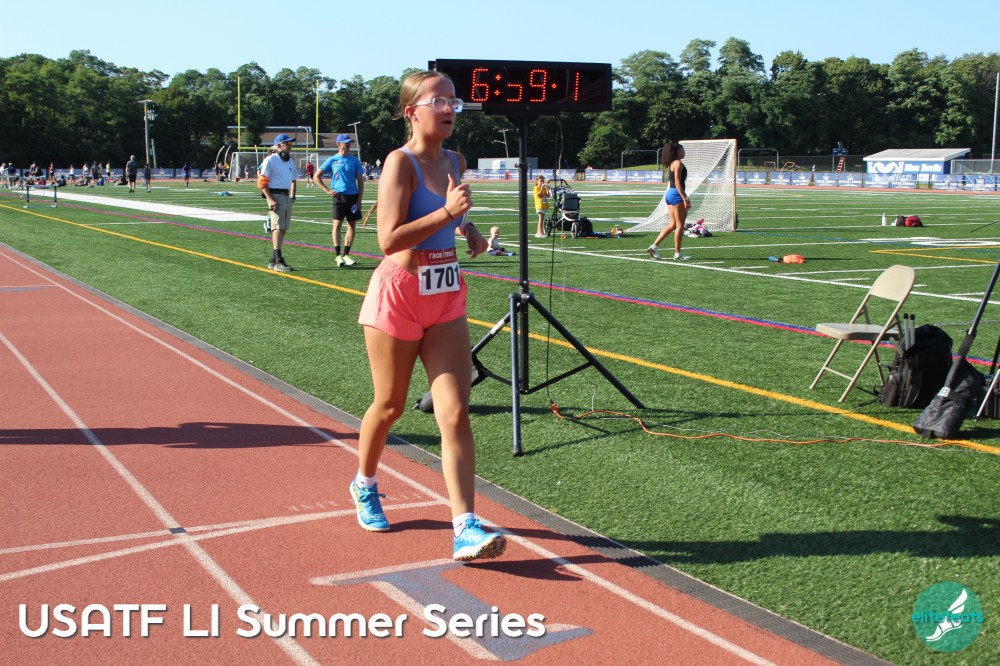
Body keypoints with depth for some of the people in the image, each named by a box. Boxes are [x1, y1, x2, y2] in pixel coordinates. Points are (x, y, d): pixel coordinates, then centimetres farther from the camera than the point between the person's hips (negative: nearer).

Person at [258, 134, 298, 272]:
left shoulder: (290, 161, 15)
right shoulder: (270, 160, -8)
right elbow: (262, 182, -12)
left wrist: (293, 195, 12)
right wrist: (270, 199, -20)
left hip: (287, 197, 8)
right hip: (275, 195, -8)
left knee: (283, 229, 9)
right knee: (278, 228, -13)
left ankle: (274, 260, 16)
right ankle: (278, 262, -17)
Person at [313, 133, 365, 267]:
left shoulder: (354, 161, 9)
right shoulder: (332, 160, 3)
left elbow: (360, 181, 9)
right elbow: (316, 177, 6)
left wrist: (359, 200, 0)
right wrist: (327, 190, -4)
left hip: (353, 196, 3)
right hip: (339, 196, -3)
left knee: (352, 226, 3)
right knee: (337, 225, -7)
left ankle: (346, 255, 11)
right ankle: (338, 256, -6)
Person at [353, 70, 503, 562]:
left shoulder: (456, 163, 8)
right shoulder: (401, 162, -13)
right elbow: (389, 240, -22)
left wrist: (469, 231, 7)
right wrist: (447, 212, -27)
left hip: (446, 297, 5)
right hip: (399, 295, -5)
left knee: (455, 412, -5)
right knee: (390, 405, 11)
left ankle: (466, 529, -8)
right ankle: (364, 485, 40)